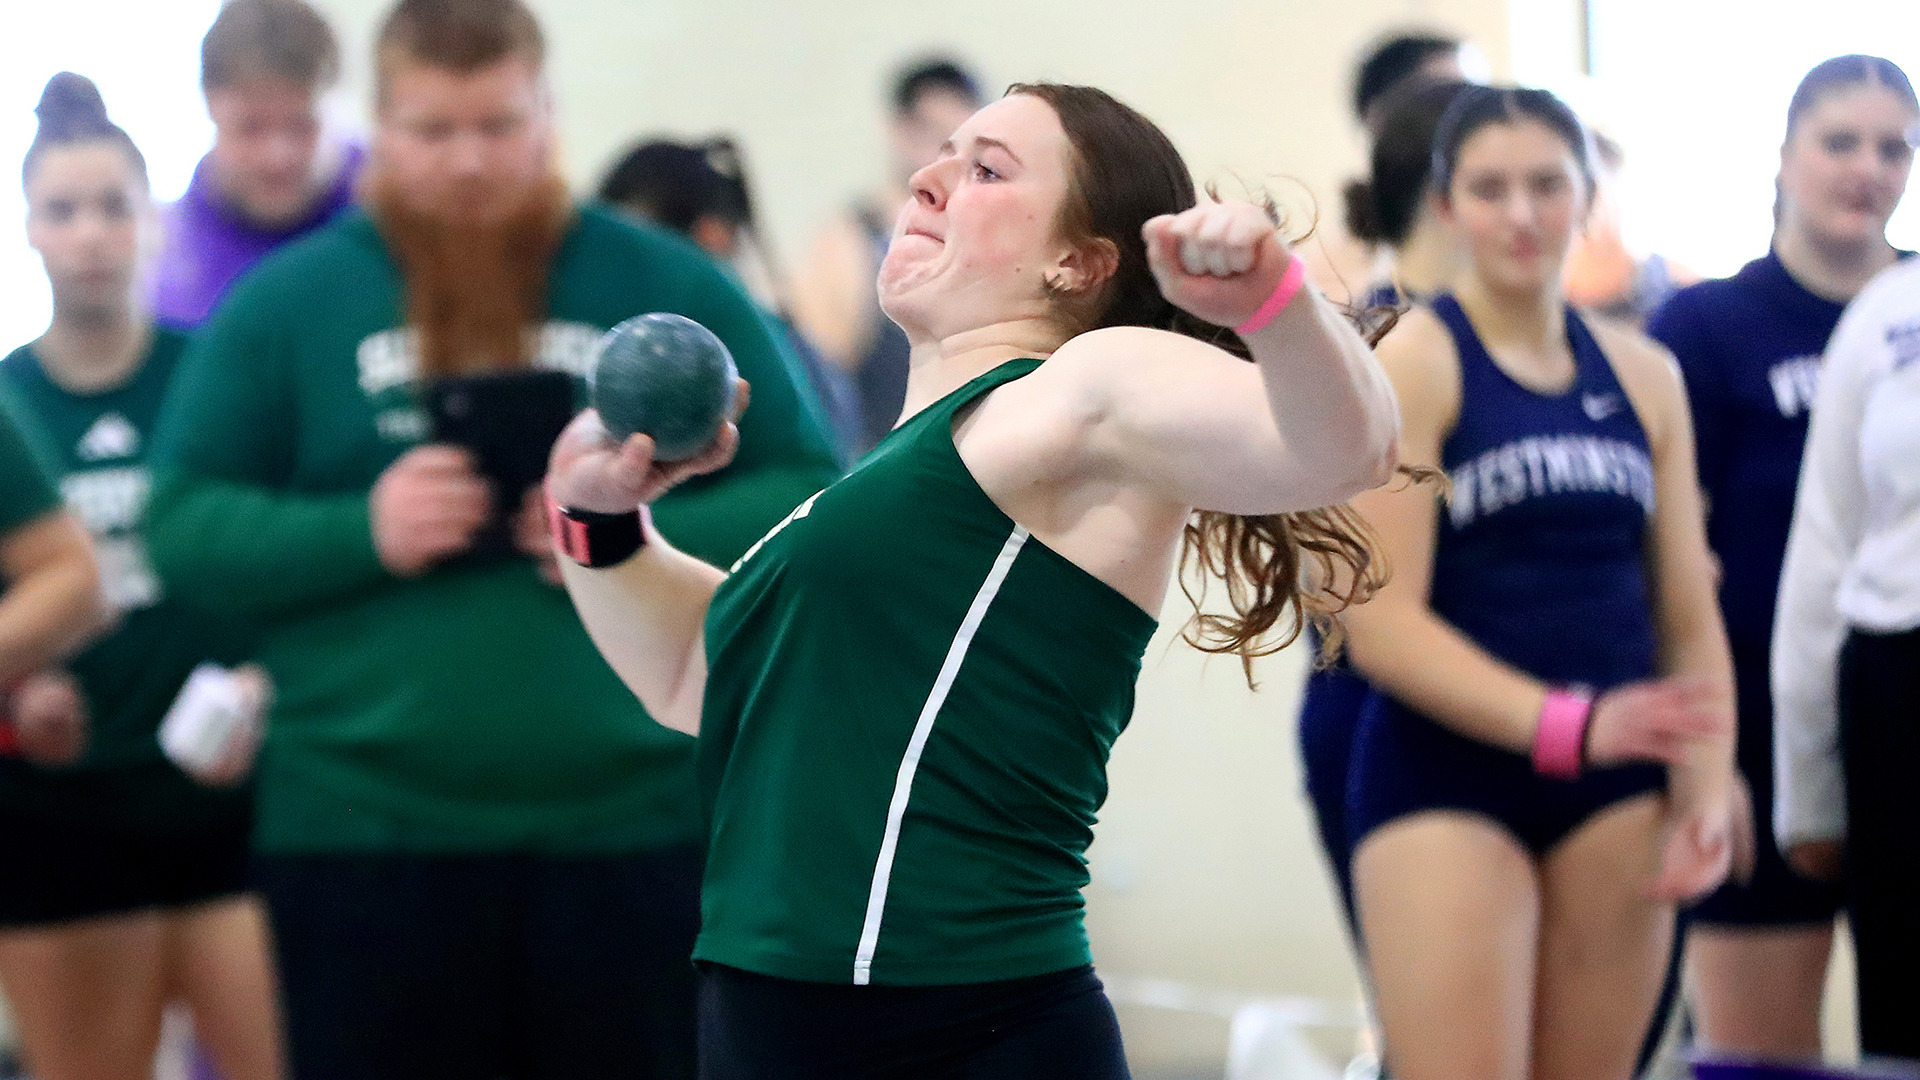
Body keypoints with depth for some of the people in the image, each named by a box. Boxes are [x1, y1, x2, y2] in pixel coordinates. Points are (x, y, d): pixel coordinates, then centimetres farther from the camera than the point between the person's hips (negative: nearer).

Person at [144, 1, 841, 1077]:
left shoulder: (672, 289, 6)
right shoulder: (284, 303, 6)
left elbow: (803, 492, 5)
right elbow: (184, 523, 2)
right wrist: (360, 532, -15)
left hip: (631, 823, 0)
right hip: (363, 833, 0)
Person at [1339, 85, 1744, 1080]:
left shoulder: (1642, 375, 12)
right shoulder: (1409, 362, -4)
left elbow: (1689, 619, 14)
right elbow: (1382, 622, -13)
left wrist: (1705, 790, -1)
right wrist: (1568, 723, -24)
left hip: (1614, 795, 5)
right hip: (1442, 782, -5)